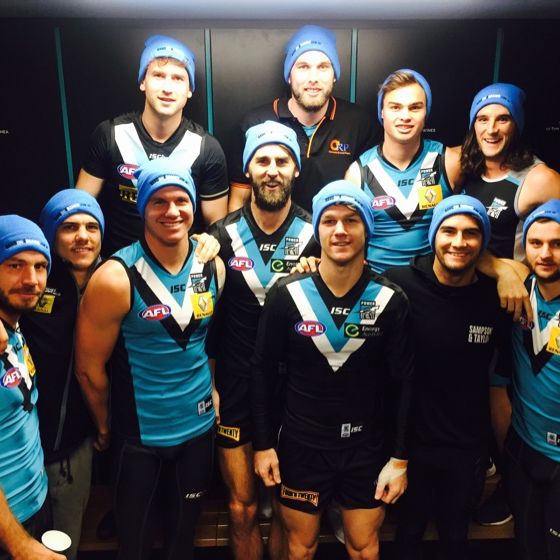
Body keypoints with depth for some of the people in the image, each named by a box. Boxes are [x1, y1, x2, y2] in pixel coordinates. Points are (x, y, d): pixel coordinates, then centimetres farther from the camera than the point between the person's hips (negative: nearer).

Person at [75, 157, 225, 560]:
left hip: (199, 426, 4)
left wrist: (213, 392, 7)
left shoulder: (213, 266, -5)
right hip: (139, 434, -3)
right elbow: (89, 367, -10)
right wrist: (105, 427, 1)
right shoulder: (115, 279, -19)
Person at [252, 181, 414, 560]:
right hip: (301, 446, 0)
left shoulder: (391, 301, -10)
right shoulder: (286, 295, -11)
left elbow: (404, 384, -5)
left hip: (367, 448, 1)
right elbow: (263, 372, -3)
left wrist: (400, 459, -4)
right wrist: (263, 444, -2)